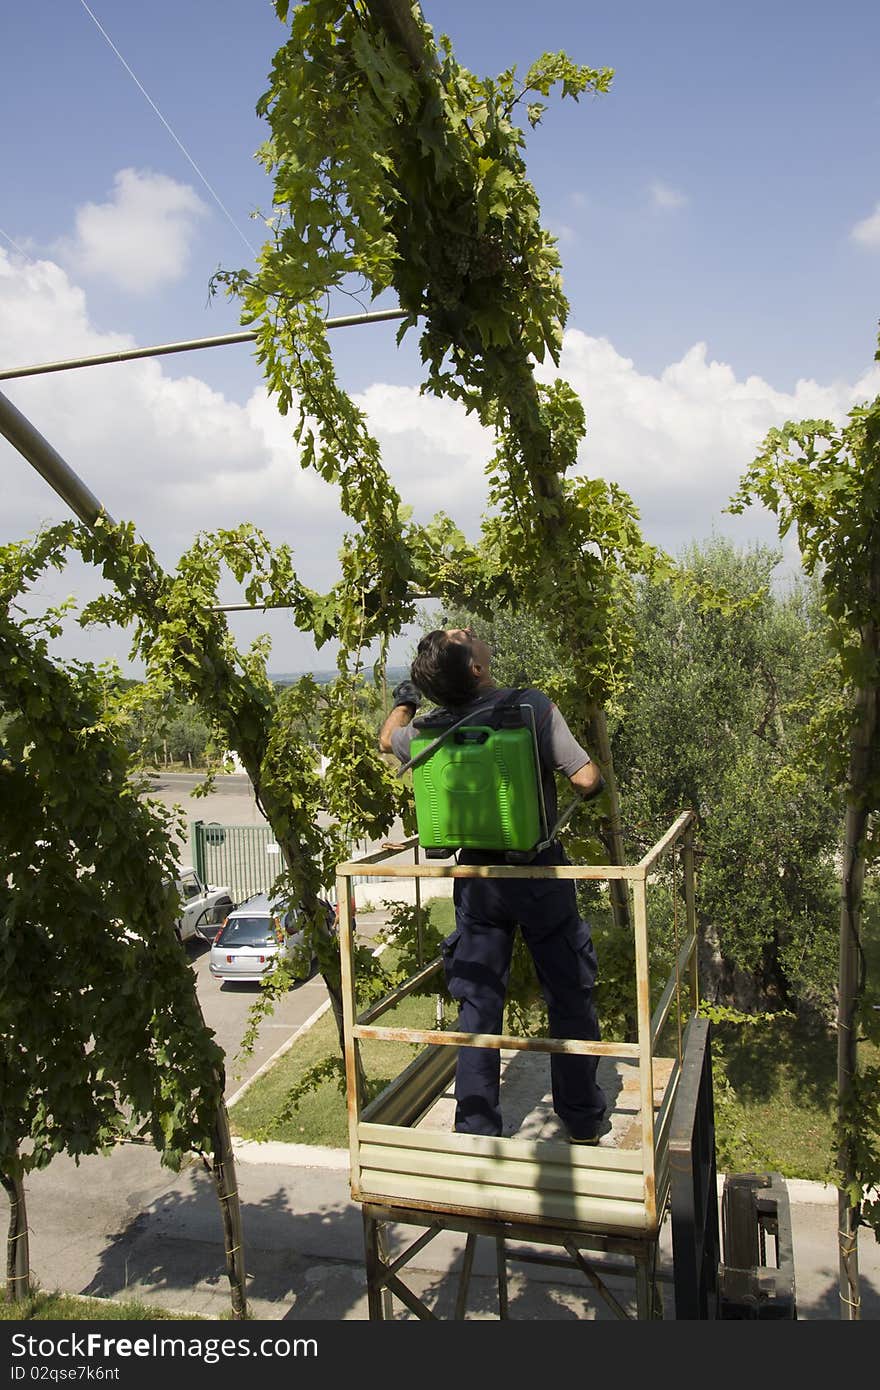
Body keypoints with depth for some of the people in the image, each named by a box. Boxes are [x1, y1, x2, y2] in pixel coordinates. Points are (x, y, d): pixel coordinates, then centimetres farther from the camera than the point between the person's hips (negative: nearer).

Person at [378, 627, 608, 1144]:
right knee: (570, 998, 14)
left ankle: (476, 1131, 22)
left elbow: (388, 739, 16)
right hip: (540, 870, -2)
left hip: (477, 876, 3)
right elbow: (587, 780, -17)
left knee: (478, 1005, 13)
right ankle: (583, 1123, 26)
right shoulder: (532, 706, -17)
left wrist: (406, 697, 32)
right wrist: (597, 782, 6)